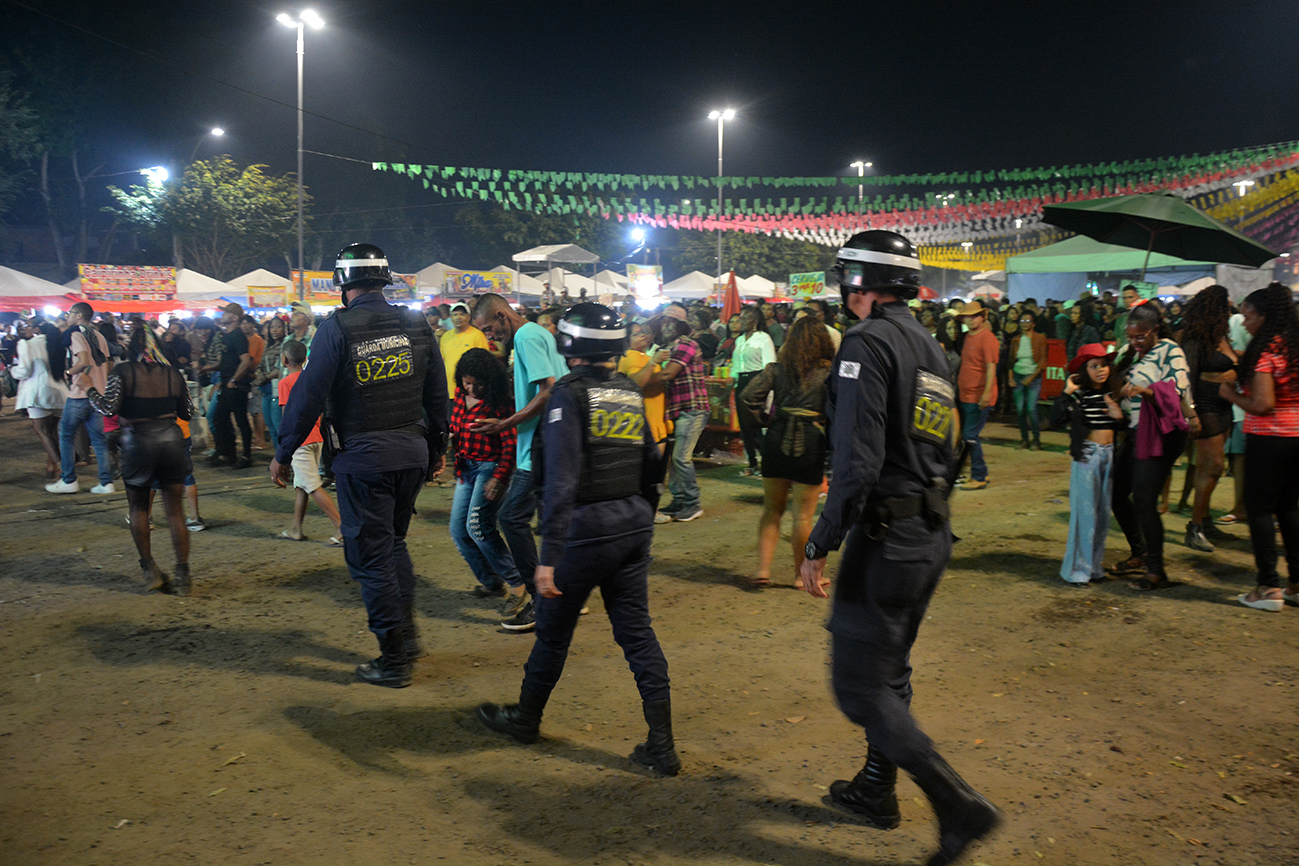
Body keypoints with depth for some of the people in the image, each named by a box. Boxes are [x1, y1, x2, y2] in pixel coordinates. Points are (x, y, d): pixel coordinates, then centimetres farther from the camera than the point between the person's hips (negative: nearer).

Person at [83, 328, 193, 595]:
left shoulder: (123, 372, -5)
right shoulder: (172, 373, 4)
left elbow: (108, 409, -13)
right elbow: (187, 413, 8)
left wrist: (88, 387, 3)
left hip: (138, 442, -2)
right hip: (171, 439, 2)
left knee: (138, 508, 17)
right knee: (175, 511, 7)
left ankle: (149, 570, 14)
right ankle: (182, 575, 7)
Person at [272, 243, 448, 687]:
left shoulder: (338, 328, -10)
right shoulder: (416, 324, 5)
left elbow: (308, 394, -9)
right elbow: (437, 392, 11)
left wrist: (283, 453, 0)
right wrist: (437, 446, 23)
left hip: (362, 458, -5)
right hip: (413, 454, 5)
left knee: (371, 556, 4)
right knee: (394, 542, 24)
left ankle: (394, 661, 10)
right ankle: (407, 631, 24)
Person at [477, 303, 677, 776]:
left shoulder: (570, 393, -12)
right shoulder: (631, 393, 8)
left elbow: (562, 479, -21)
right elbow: (652, 467, 15)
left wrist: (548, 556, -21)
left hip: (587, 526, -6)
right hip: (635, 523, 6)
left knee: (554, 627, 13)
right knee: (636, 630, 9)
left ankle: (525, 717, 33)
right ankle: (661, 746, 9)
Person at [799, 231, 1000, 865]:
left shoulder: (868, 342, -16)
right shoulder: (930, 346, 13)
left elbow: (857, 460, -25)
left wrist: (820, 546, -20)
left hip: (885, 540, -10)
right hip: (932, 536, 10)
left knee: (860, 683, -1)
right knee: (889, 671, 21)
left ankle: (960, 806, -2)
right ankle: (876, 790, 36)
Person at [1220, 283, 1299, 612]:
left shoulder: (1266, 351, -15)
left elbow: (1263, 404, -20)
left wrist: (1232, 395, -5)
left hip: (1269, 437, -8)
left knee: (1260, 509, 0)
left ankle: (1269, 588, 2)